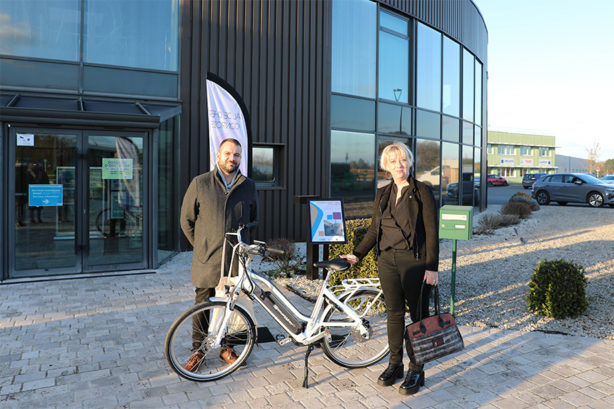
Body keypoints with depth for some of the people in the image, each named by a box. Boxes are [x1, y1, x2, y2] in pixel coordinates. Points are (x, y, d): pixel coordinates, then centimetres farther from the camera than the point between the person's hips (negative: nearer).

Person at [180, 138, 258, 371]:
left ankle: (226, 347, 30)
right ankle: (198, 349, 26)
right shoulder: (200, 184, -2)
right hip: (207, 260, -2)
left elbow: (253, 219, 19)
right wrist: (202, 246, 5)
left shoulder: (249, 187, 6)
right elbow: (186, 220, 5)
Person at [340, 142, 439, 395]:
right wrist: (356, 255, 6)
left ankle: (417, 371, 19)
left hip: (415, 261, -5)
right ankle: (395, 364, 29)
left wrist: (432, 267, -12)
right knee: (394, 313, 13)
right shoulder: (382, 194, 10)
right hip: (387, 260, 5)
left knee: (418, 315, 6)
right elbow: (374, 229, 14)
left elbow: (431, 232, -8)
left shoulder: (422, 192, -5)